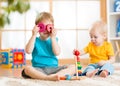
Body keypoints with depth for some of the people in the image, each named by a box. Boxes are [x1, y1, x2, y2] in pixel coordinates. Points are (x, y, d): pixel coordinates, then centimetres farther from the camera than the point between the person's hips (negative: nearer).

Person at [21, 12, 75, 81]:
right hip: (39, 69, -2)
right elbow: (28, 51, -11)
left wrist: (53, 37, -7)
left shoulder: (54, 40, 11)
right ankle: (48, 78, -45)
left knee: (72, 67, -18)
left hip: (53, 68, 2)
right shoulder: (35, 40, 8)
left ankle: (56, 75, -42)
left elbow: (57, 53, -6)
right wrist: (34, 35, -12)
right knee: (27, 69, -34)